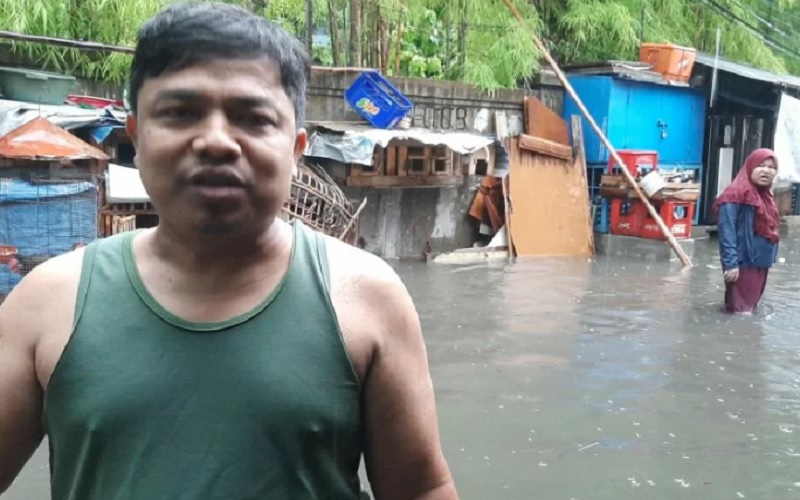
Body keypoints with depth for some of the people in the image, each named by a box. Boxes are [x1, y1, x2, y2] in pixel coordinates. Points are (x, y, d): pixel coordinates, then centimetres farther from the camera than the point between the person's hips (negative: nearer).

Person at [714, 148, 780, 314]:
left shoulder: (766, 195, 11)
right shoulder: (736, 195, -17)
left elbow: (770, 230, 16)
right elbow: (727, 232, -21)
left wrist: (770, 255, 13)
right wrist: (731, 263, -25)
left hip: (761, 262, 9)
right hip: (743, 262, -9)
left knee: (751, 304, 20)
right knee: (740, 309, 0)